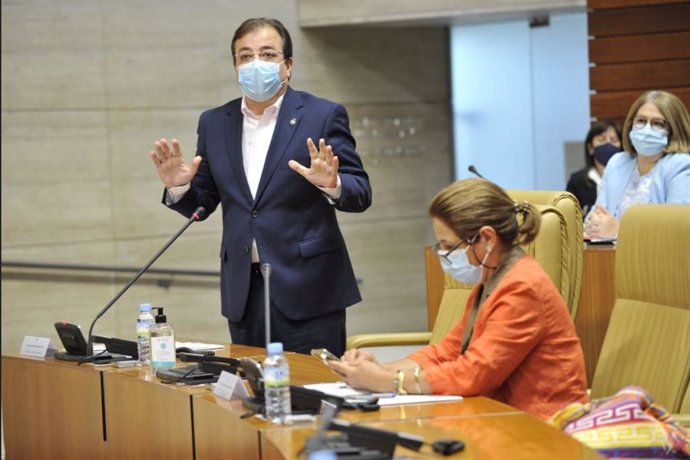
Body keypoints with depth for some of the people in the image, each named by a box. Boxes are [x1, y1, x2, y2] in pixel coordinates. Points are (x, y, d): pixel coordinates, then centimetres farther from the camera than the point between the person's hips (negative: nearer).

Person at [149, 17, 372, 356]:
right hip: (243, 291, 4)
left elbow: (360, 194, -4)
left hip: (308, 290, -4)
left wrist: (332, 185, -26)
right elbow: (202, 203, 14)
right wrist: (178, 187, -8)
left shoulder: (324, 116, -2)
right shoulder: (214, 123, 10)